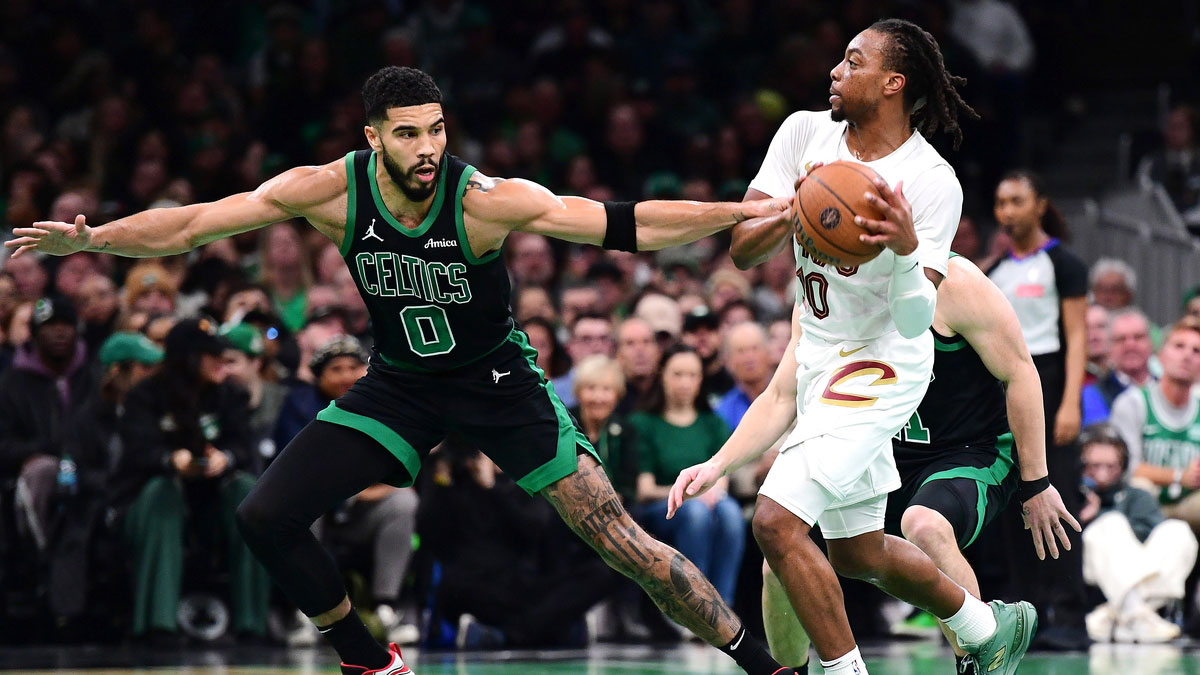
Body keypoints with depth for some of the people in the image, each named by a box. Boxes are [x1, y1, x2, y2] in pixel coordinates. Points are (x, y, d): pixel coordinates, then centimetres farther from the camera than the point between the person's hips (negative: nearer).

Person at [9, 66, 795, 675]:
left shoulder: (484, 200, -27)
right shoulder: (331, 191, -19)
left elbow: (628, 226, -30)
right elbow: (188, 226, -13)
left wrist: (744, 213, -39)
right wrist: (91, 239, -23)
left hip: (496, 376, -3)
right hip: (399, 383, 3)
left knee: (617, 536, -11)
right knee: (266, 518, -8)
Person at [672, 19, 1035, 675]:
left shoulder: (932, 182, -20)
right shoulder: (806, 134, -5)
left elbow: (914, 322, -23)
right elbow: (741, 248, -7)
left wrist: (906, 247, -41)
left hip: (882, 366, -7)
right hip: (821, 357, 7)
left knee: (777, 520, -22)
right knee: (857, 554, 19)